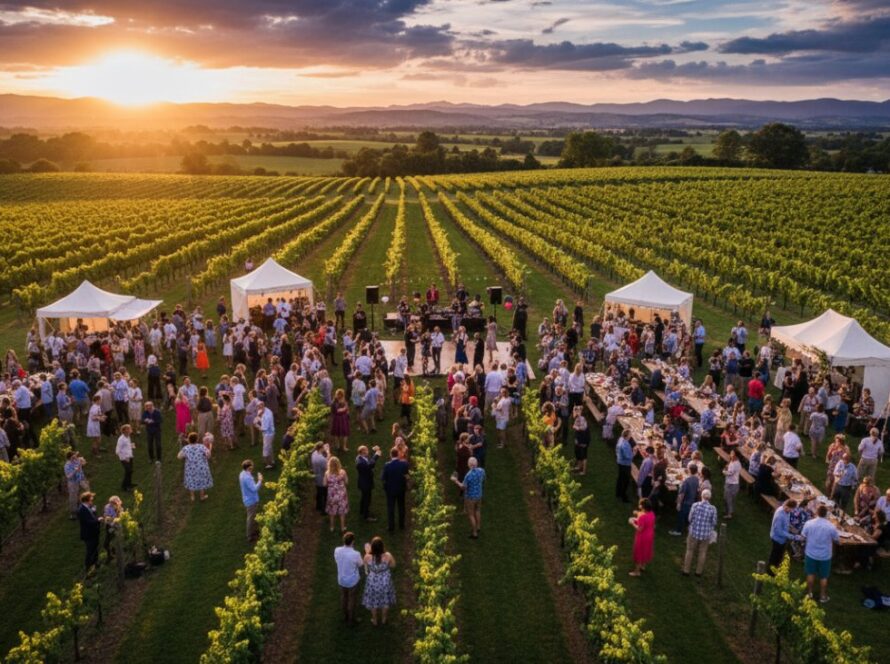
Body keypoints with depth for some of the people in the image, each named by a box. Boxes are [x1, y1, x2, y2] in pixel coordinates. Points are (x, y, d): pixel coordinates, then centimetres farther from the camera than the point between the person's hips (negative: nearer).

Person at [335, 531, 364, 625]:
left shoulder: (337, 550, -20)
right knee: (351, 599, 18)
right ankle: (351, 619, 37)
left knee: (343, 597, 27)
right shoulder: (356, 554, -33)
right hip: (352, 580, -4)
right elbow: (361, 565, -14)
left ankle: (345, 615, 49)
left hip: (341, 579, 4)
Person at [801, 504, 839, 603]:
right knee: (823, 577, 16)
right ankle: (823, 596, 28)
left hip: (811, 553, 1)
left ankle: (809, 593, 31)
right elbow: (837, 540, -5)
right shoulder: (831, 526, -19)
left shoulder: (809, 523, -16)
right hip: (825, 556, -1)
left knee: (811, 574, 19)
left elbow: (803, 536, -3)